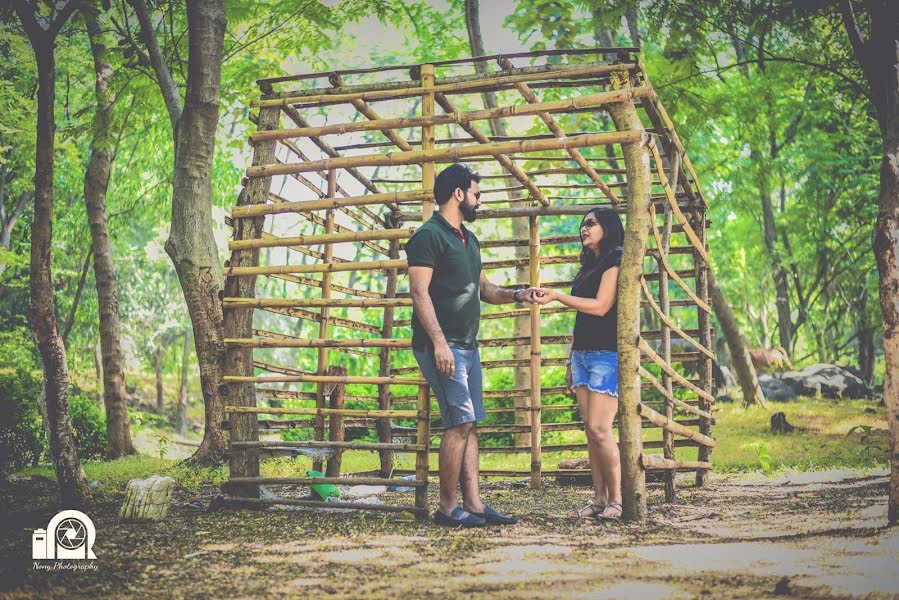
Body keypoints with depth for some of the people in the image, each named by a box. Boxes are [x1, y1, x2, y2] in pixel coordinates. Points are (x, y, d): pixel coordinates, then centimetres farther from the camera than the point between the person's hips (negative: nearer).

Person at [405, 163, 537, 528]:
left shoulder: (469, 240, 20)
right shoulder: (429, 235, -9)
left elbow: (482, 288, 25)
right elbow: (420, 293, -16)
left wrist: (516, 295, 8)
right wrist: (439, 341, -23)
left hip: (467, 345, 9)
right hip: (442, 345, -9)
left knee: (469, 425, 7)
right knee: (460, 422, -10)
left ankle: (473, 504, 10)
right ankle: (447, 508, -3)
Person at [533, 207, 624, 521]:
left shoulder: (614, 260, -4)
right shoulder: (588, 267, 21)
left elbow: (600, 306, -15)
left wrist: (556, 296, -17)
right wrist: (571, 358, 19)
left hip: (607, 354, -8)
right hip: (582, 353, 8)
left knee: (599, 429, -13)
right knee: (591, 430, 3)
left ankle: (616, 499, -4)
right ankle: (599, 499, 5)